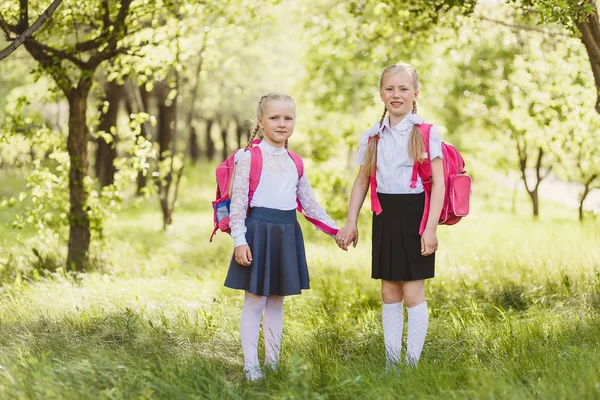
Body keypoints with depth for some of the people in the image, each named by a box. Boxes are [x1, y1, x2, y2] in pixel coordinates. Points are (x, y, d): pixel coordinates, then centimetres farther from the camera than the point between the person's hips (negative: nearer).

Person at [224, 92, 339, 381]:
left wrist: (335, 230, 14)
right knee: (255, 302, -1)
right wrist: (239, 240, -16)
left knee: (276, 301, 13)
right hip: (259, 230, -6)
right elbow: (238, 201, -10)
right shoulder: (250, 157, -7)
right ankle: (251, 365, 7)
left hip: (286, 233, 6)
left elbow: (309, 203, 18)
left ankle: (272, 362, 21)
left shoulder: (294, 162, 11)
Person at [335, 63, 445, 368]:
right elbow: (362, 182, 14)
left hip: (414, 214, -5)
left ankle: (412, 363, 5)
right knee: (389, 293, 10)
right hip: (384, 216, 5)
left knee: (412, 293, -3)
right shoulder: (372, 136, 8)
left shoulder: (426, 134, -5)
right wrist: (350, 223, 8)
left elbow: (438, 183, -9)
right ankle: (391, 362, 16)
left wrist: (431, 227, -16)